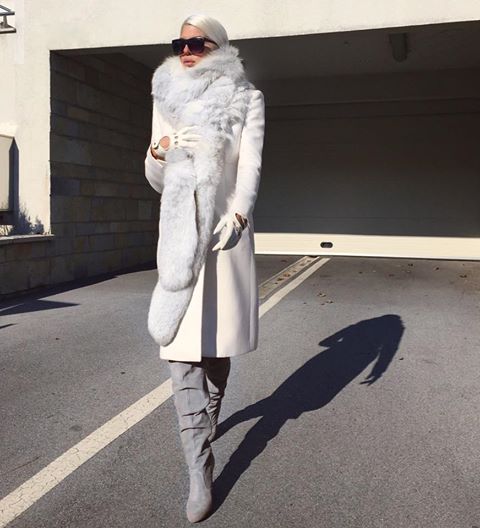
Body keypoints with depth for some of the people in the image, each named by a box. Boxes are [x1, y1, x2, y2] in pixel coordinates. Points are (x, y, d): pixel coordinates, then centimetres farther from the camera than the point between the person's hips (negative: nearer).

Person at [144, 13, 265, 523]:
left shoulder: (246, 99, 6)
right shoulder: (166, 100, 13)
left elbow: (251, 162, -6)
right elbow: (157, 180, 13)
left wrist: (238, 214, -23)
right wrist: (157, 153, -9)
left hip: (226, 228, -1)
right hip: (178, 232, 2)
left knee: (219, 333, 6)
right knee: (181, 342, -9)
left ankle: (209, 416, 35)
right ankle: (200, 469, -5)